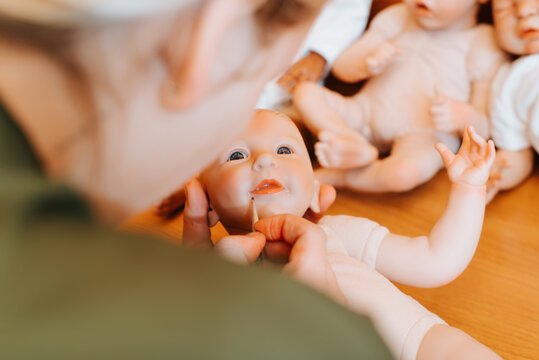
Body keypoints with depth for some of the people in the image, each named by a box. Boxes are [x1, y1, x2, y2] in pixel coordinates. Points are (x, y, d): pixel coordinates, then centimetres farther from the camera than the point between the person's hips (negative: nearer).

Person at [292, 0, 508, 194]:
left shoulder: (483, 46, -1)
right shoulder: (398, 18, 14)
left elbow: (485, 127, -5)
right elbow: (341, 68, 13)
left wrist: (462, 116, -29)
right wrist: (366, 64, -12)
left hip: (424, 136, -5)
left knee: (404, 174, -38)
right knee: (305, 94, -11)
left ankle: (333, 177, -17)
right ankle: (358, 147, -25)